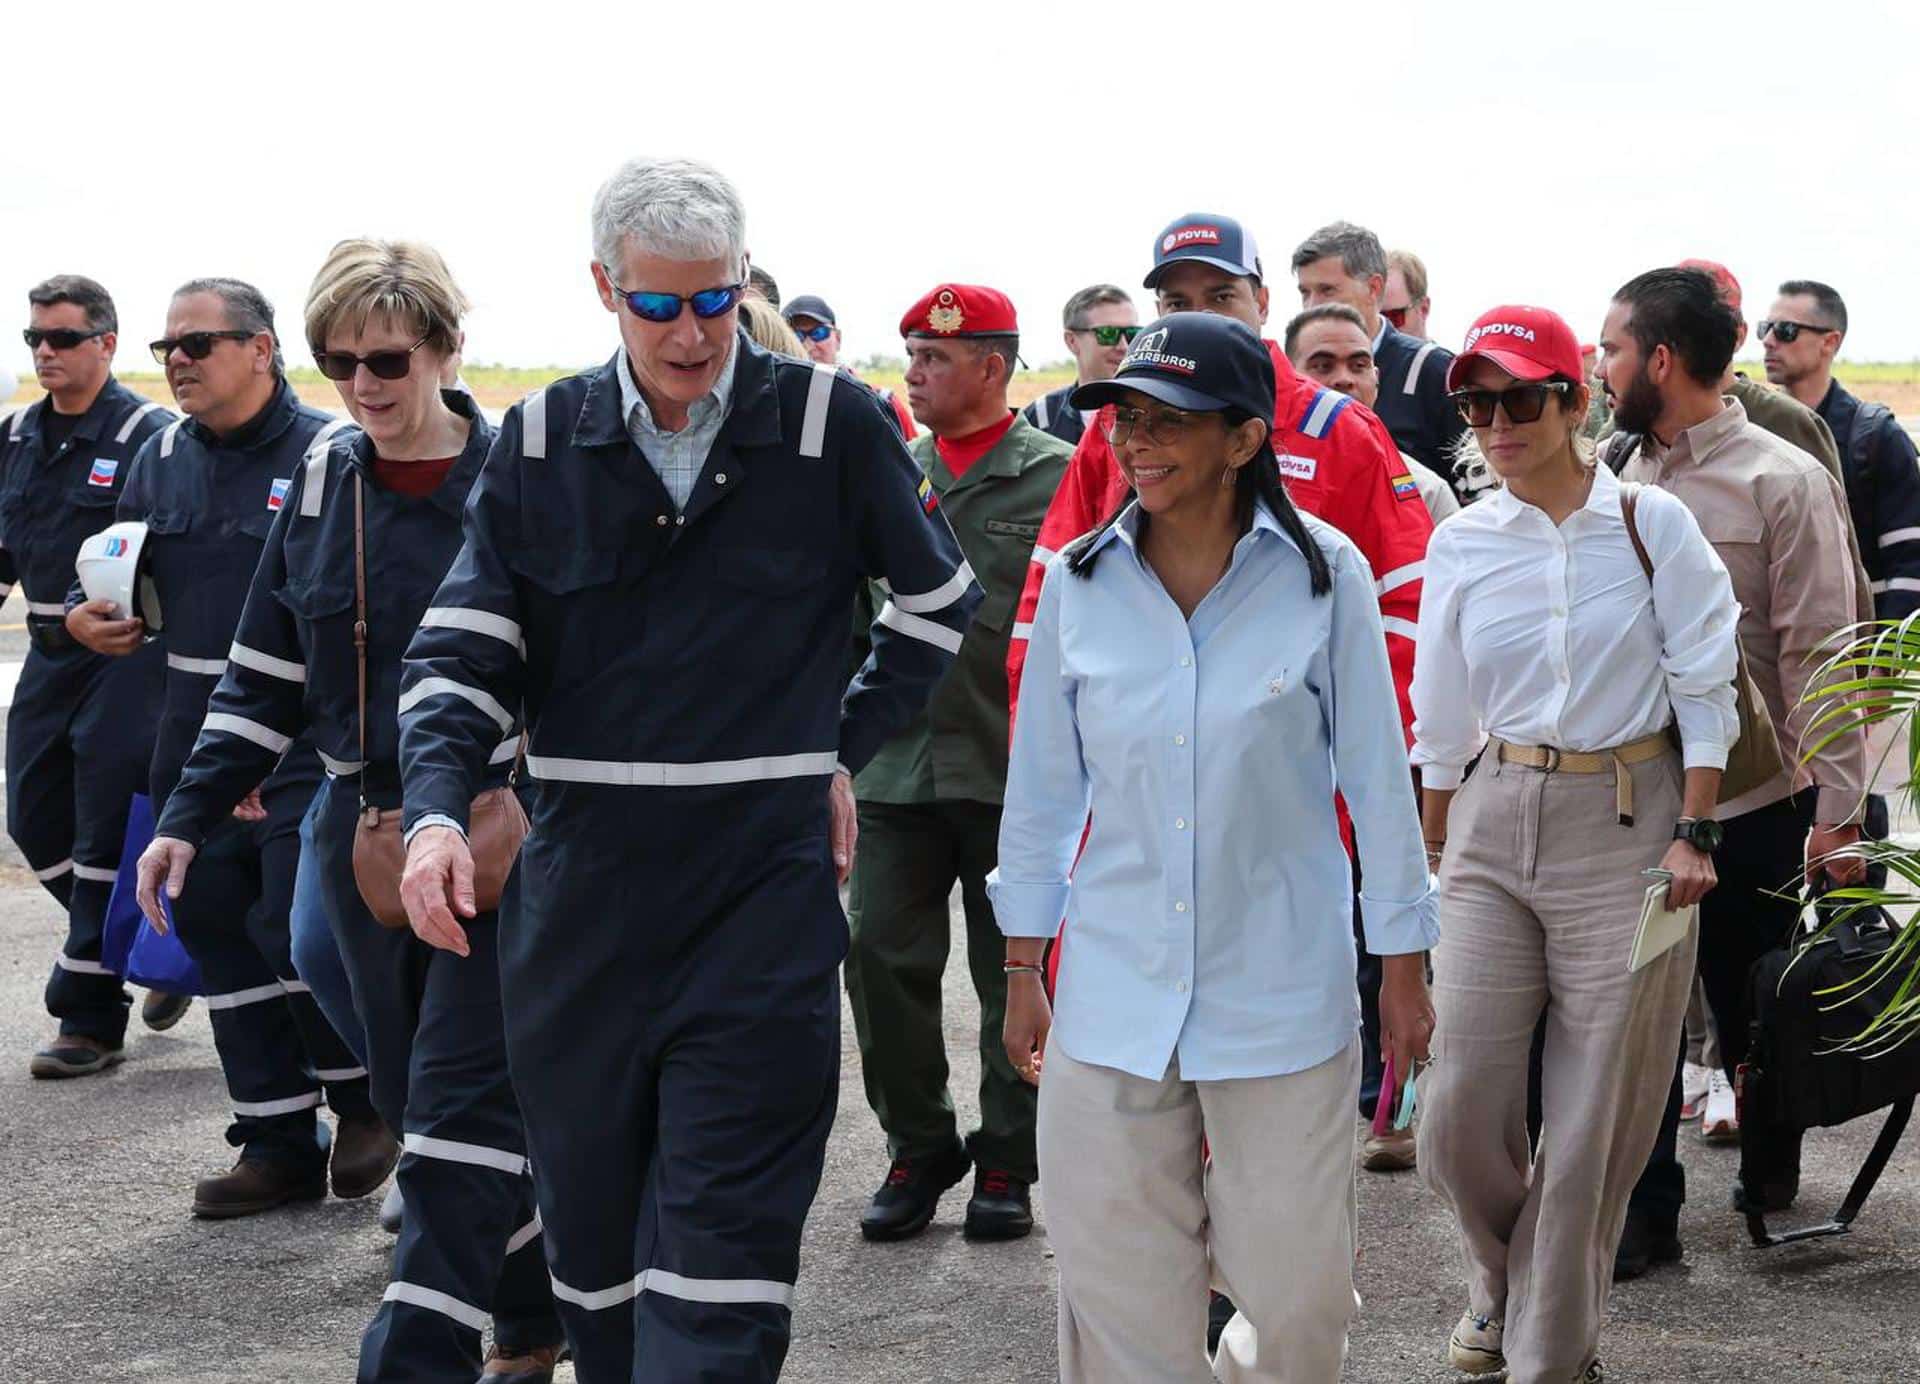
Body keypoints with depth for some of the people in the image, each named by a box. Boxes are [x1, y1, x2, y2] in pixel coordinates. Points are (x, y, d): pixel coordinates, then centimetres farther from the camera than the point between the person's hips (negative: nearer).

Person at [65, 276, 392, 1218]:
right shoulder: (162, 460, 12)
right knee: (219, 932, 8)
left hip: (306, 745, -7)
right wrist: (87, 615, -1)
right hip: (195, 743, 7)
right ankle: (278, 1146, 18)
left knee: (297, 928, -13)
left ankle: (364, 1103, 12)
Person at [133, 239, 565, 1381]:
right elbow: (267, 675, 12)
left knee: (457, 1105, -9)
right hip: (363, 826, 6)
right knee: (413, 1098, 11)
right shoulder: (320, 486, 7)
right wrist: (191, 817, 5)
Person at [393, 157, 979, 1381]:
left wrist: (845, 753, 9)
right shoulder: (542, 442, 4)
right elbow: (463, 650, 2)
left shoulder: (831, 422, -1)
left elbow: (939, 601, 13)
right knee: (592, 1224, 12)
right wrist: (438, 811, -15)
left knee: (724, 1240, -7)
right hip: (581, 899, 3)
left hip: (762, 897, -3)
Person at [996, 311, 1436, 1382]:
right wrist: (1022, 971, 11)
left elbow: (1377, 776, 0)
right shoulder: (1080, 579, 0)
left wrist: (1406, 966, 3)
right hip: (1113, 993, 2)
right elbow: (1043, 783, 9)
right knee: (1120, 1294, 4)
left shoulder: (1325, 573, -7)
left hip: (1283, 997, -2)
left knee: (1298, 1296, 5)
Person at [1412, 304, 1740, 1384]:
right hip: (1497, 820, 3)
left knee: (1597, 1107, 1)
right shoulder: (1462, 544, 4)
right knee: (1462, 1103, -1)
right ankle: (1503, 1283, 29)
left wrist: (1694, 833, -8)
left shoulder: (1652, 524, -3)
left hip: (1628, 820, -2)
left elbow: (1705, 688, -2)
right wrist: (1437, 851, 14)